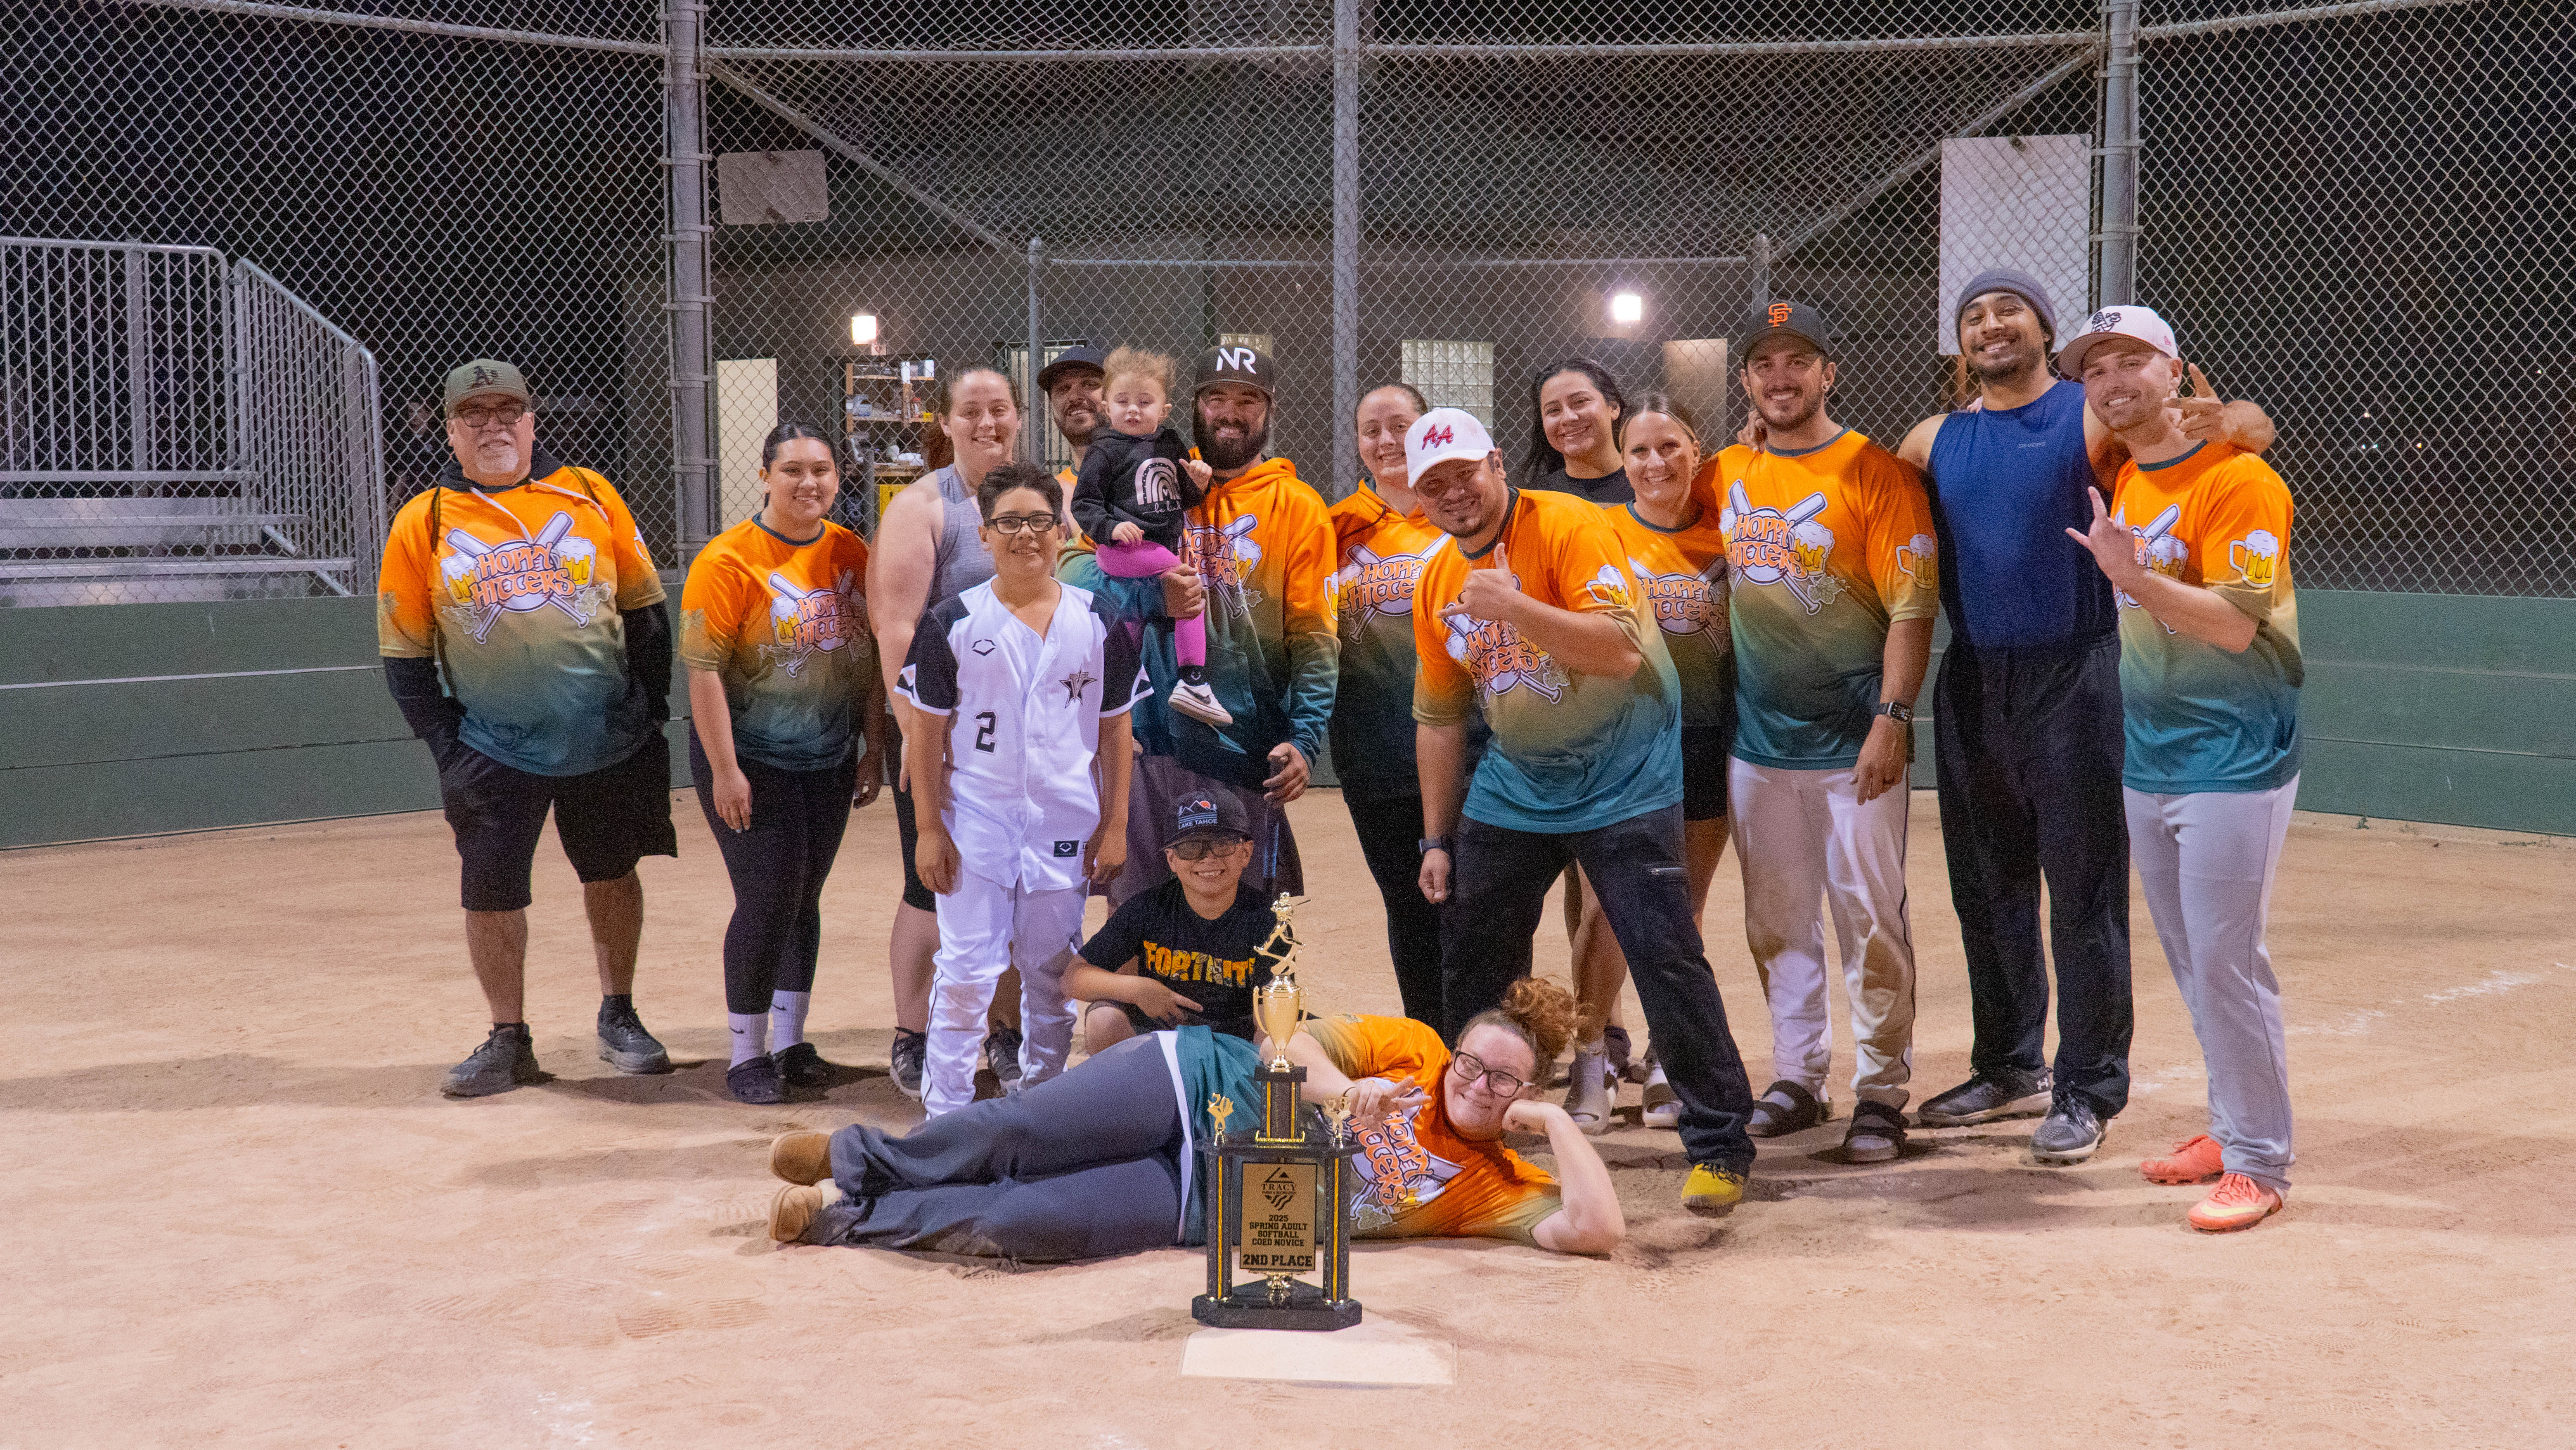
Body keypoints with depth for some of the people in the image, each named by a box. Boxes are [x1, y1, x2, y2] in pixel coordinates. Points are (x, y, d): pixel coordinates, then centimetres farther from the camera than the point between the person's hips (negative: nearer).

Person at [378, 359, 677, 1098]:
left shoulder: (591, 495, 0)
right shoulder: (421, 525, -2)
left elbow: (646, 611, 6)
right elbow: (403, 653, 2)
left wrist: (650, 707, 2)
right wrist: (445, 741, -5)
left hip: (607, 739, 1)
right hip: (493, 751, -1)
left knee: (612, 875, 11)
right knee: (491, 892, 0)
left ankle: (618, 1019, 28)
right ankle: (509, 1042, 15)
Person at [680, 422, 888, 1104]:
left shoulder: (850, 554, 4)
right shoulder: (729, 560, -13)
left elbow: (869, 659, 11)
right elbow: (703, 669, -16)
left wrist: (873, 748, 8)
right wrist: (724, 770, -18)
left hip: (829, 761, 5)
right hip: (752, 761, -5)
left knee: (804, 899, 10)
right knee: (768, 899, -7)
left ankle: (790, 1041, 22)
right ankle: (747, 1054, 7)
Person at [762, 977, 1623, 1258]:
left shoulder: (1494, 1187, 1)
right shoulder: (1411, 1047, 0)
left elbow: (1596, 1229, -9)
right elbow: (1295, 1046, -3)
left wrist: (1555, 1122, -12)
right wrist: (1343, 1088, -23)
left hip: (1204, 1206, 0)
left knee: (1023, 1224, -18)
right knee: (1013, 1135, -17)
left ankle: (844, 1217, 1)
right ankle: (858, 1158, 12)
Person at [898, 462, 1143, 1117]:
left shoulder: (1098, 624, 3)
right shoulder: (952, 622, -2)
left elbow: (1115, 732, 7)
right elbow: (926, 733, 0)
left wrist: (1115, 828, 3)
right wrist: (930, 829, -5)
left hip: (1065, 826, 2)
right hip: (975, 822, -2)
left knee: (1053, 975, 11)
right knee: (965, 974, -5)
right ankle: (945, 1117, 3)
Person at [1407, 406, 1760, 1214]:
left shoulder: (1570, 529, -17)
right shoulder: (1436, 586, 3)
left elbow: (1623, 653, -28)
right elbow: (1440, 718, 11)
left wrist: (1516, 608, -38)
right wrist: (1436, 841, 11)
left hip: (1623, 783, -6)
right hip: (1513, 789, 7)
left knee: (1665, 958, -13)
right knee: (1472, 961, 11)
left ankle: (1720, 1146, -2)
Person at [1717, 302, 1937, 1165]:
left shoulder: (1875, 473, -7)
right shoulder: (1727, 476, 9)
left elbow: (1912, 606, -12)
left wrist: (1892, 718, -19)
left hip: (1853, 740, -5)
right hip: (1758, 740, 6)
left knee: (1871, 921, -3)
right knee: (1776, 924, 12)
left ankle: (1881, 1094, 6)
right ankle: (1797, 1080, 23)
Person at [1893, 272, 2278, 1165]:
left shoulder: (2096, 418, -4)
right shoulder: (1936, 441, 10)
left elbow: (2253, 427, -9)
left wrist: (2223, 422, -33)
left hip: (2073, 682, -5)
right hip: (1971, 686, 5)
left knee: (2083, 894, -3)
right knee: (1987, 890, 14)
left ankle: (2086, 1092, 5)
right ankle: (2010, 1069, 27)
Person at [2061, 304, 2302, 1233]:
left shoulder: (2237, 482, -14)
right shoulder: (2123, 484, 10)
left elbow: (2236, 625, -23)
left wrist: (2134, 577, -32)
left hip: (2233, 760, -8)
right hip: (2147, 762, 8)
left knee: (2226, 963, -7)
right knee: (2193, 964, 14)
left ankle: (2259, 1165, 2)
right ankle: (2233, 1129, 26)